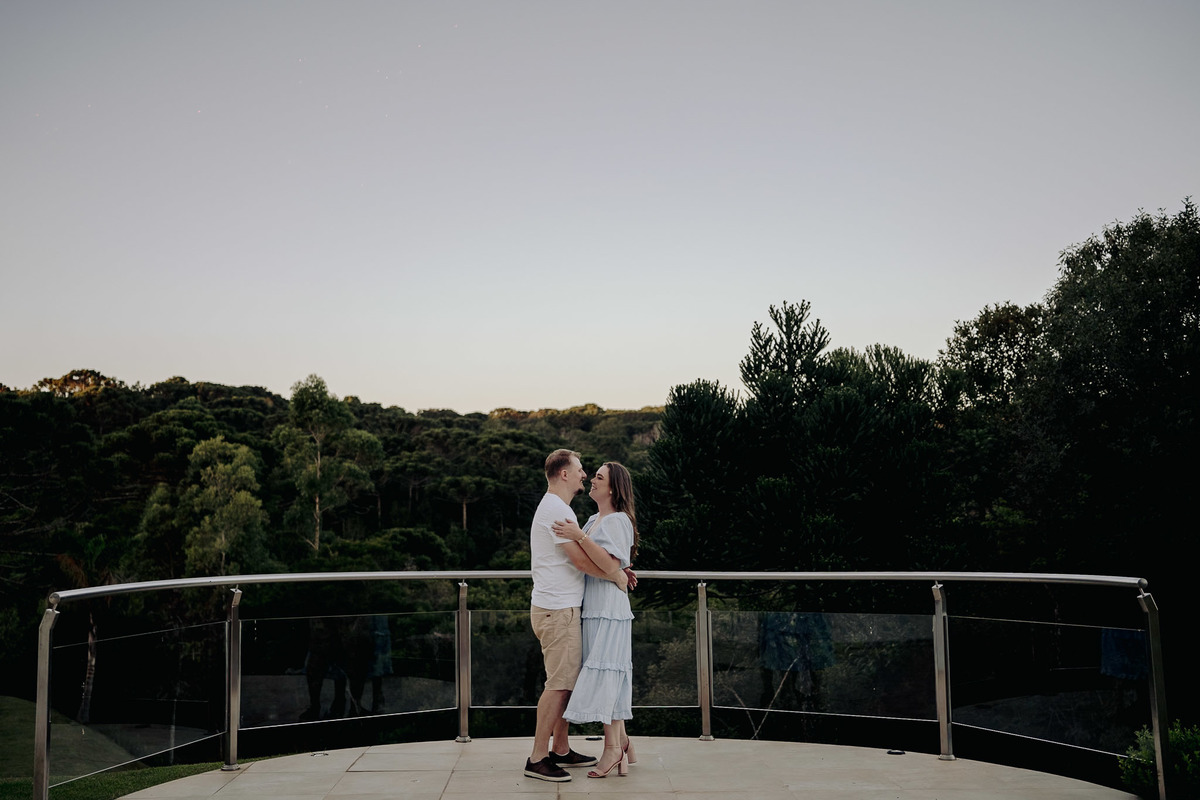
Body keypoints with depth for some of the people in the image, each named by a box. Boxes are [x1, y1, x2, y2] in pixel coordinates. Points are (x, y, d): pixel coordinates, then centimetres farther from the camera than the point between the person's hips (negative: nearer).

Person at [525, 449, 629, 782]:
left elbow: (578, 557, 23)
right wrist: (616, 575, -6)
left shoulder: (555, 508, 20)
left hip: (559, 608, 11)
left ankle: (561, 750, 22)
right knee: (559, 684, -8)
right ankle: (538, 759, -3)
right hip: (557, 609, -11)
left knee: (566, 682, 14)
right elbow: (581, 560, -19)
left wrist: (615, 569, 13)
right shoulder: (556, 509, -15)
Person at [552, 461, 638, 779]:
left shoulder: (617, 520, -10)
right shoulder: (593, 520, 16)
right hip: (593, 609, 9)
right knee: (609, 676, 11)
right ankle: (622, 744, 18)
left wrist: (579, 536, -26)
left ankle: (612, 749, -1)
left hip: (609, 611, -9)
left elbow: (611, 565, -23)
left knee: (604, 674, -8)